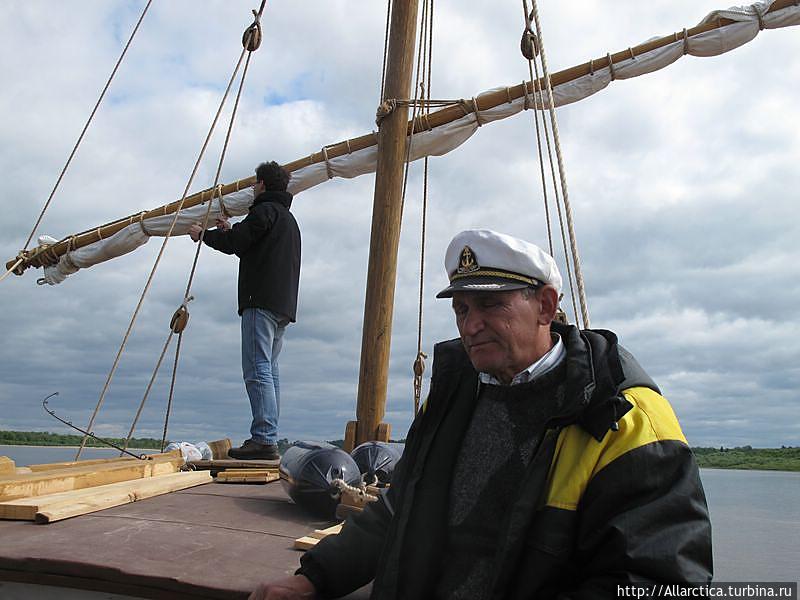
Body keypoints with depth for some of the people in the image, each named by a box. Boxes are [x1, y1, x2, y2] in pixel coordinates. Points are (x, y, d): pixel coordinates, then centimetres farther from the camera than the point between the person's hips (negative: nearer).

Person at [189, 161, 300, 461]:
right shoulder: (289, 218, 28)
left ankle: (263, 439, -15)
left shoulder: (265, 210, -2)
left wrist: (204, 234, 9)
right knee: (269, 370, 8)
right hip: (283, 305, 10)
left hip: (261, 301, -10)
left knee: (258, 370, -12)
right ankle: (268, 439, 10)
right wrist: (230, 231, 34)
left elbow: (235, 243, -8)